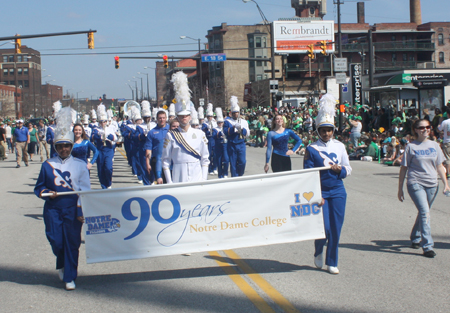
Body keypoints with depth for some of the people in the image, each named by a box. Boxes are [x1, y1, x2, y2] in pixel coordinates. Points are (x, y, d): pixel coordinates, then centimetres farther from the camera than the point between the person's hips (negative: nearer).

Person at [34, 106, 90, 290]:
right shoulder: (47, 165, 5)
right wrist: (46, 192, -12)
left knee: (72, 243, 1)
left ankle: (69, 277, 13)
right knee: (56, 241, -2)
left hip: (73, 208, -1)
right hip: (53, 208, 1)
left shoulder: (79, 165, 2)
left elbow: (85, 190, 1)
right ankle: (61, 264, 30)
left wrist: (82, 211, -6)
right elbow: (39, 187, 11)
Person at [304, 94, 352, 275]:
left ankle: (332, 262, 17)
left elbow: (348, 170, 11)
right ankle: (318, 253, 19)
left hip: (338, 192, 3)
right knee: (324, 227, -11)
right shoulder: (312, 149, -3)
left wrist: (340, 169, -12)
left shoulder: (340, 146, 6)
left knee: (336, 229, 4)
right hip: (320, 192, -3)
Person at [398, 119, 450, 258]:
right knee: (425, 212, -16)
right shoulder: (411, 147, -1)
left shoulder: (434, 145, 10)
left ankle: (415, 238, 35)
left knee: (423, 212, 14)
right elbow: (404, 168, 3)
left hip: (432, 185, 5)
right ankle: (427, 246, -15)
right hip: (416, 184, -4)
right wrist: (400, 189, 3)